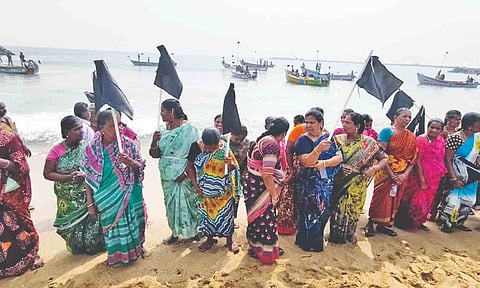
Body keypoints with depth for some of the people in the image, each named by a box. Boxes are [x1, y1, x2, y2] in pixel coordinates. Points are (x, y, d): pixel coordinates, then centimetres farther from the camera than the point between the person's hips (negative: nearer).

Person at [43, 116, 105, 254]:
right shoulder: (57, 150, -7)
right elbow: (47, 173, -3)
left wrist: (86, 174, -21)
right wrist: (68, 177, -16)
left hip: (88, 195, 0)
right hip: (68, 199, 0)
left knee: (91, 221, 3)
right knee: (72, 225, 11)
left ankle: (93, 245, 29)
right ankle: (77, 247, 37)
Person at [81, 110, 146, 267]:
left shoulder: (127, 143, -9)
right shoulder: (92, 148, -8)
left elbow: (141, 167, -4)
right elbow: (88, 178, -2)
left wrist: (129, 161, -26)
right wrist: (90, 203, -2)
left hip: (128, 195, 0)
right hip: (107, 199, 1)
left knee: (129, 222, 12)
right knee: (111, 224, 14)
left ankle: (131, 251, 38)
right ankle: (117, 255, 38)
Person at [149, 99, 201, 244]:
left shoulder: (190, 129, -12)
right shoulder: (164, 132, 6)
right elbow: (155, 154, 6)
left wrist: (185, 172, -20)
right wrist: (154, 142, -14)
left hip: (185, 177, -6)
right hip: (168, 176, 6)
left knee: (187, 203, 4)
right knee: (171, 203, 15)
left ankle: (193, 231, 26)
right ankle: (175, 232, 32)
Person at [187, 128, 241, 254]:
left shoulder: (224, 147, -14)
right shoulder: (196, 147, -13)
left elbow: (233, 168, -7)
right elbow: (190, 167, -3)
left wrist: (230, 164, -31)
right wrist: (196, 186, -7)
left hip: (223, 191, -1)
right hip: (205, 191, 1)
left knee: (226, 214, 6)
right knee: (207, 213, 13)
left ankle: (229, 241, 25)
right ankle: (210, 239, 34)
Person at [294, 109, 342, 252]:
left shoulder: (328, 137, 5)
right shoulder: (303, 140, -6)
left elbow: (339, 157, -3)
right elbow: (306, 162, -19)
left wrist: (324, 163, -20)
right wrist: (318, 150, -36)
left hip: (327, 183, 4)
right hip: (309, 184, -3)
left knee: (323, 210, 9)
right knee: (311, 212, -1)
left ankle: (317, 239, 30)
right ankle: (308, 243, 19)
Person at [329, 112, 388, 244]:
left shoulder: (369, 142, -5)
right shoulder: (339, 139, -2)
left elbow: (385, 158, -2)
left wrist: (374, 168, -18)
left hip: (357, 185, 0)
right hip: (339, 183, 1)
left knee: (353, 208, 13)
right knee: (337, 207, 8)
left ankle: (350, 233, 35)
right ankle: (335, 234, 29)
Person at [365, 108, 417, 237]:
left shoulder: (412, 137, 6)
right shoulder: (387, 132, -9)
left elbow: (413, 158, 4)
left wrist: (405, 174, -10)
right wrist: (392, 175, -18)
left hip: (402, 175, 5)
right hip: (385, 172, -5)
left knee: (394, 199, 11)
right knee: (380, 197, -1)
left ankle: (383, 224, 24)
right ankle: (370, 224, 11)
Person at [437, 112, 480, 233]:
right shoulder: (455, 138, -19)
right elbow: (448, 159, -19)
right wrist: (454, 179, -22)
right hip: (457, 176, -7)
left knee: (468, 201, 16)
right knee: (452, 200, -2)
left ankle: (458, 223, 34)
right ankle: (444, 223, 18)